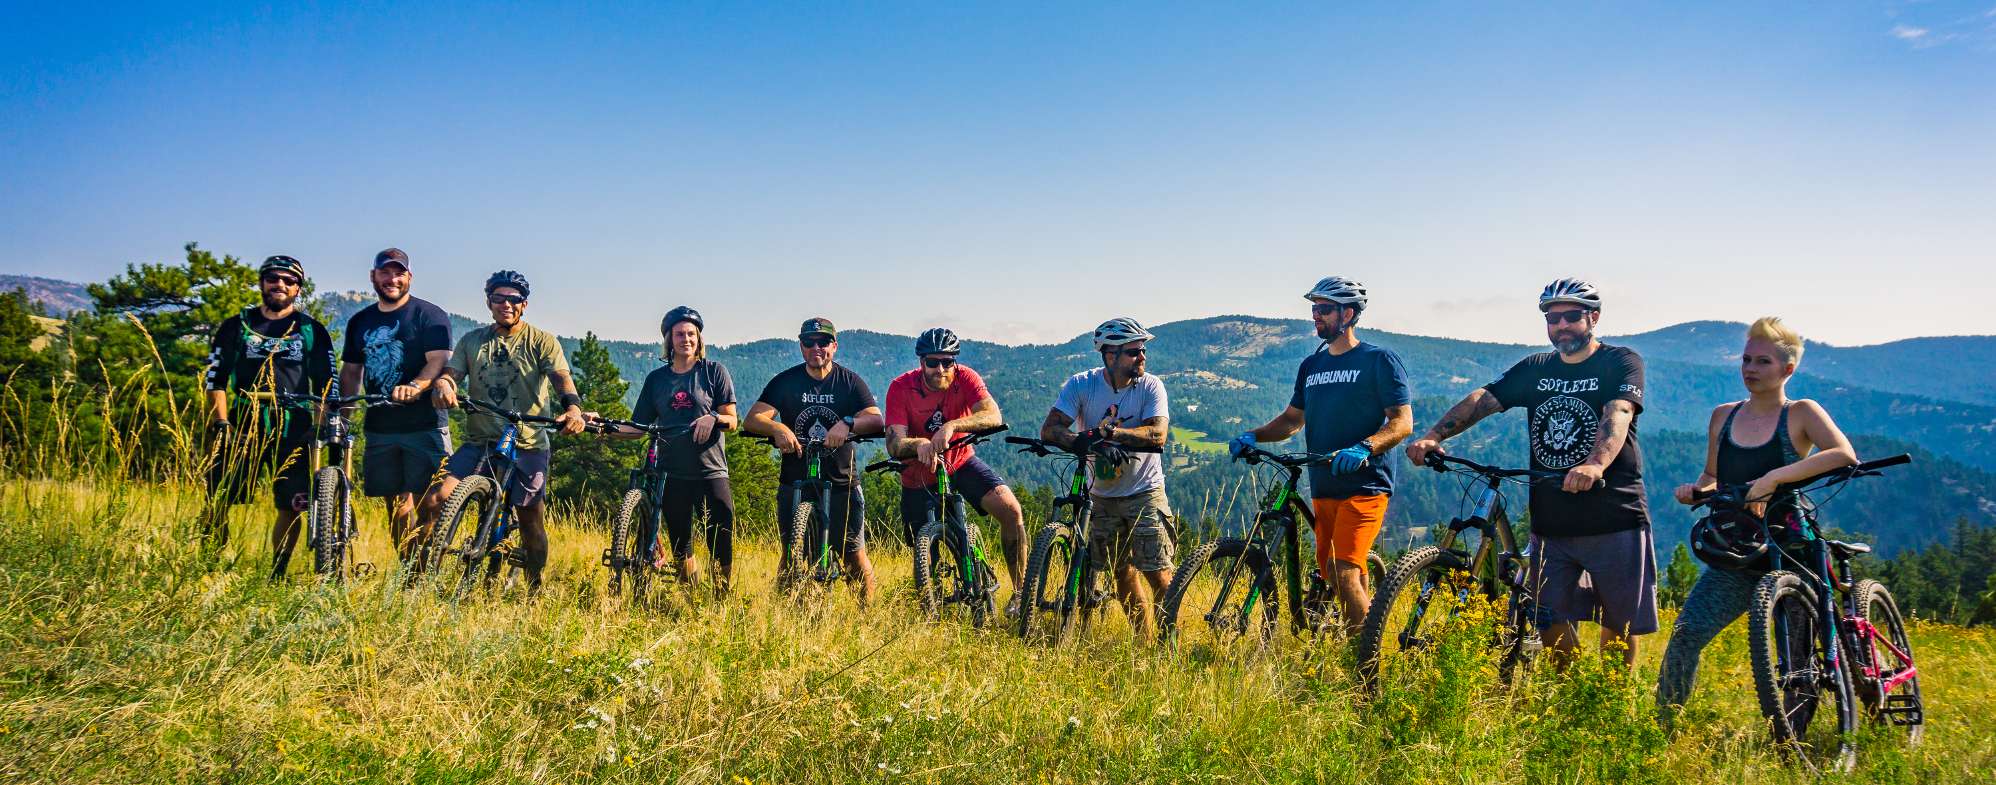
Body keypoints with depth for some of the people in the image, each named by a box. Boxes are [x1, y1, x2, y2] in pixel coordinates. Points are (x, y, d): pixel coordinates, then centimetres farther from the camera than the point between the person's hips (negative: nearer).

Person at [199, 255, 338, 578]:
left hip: (293, 431, 0)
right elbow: (215, 378, 8)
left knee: (291, 509, -2)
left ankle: (276, 577, 11)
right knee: (217, 504, -8)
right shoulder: (236, 326, 11)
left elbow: (327, 384, 9)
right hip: (243, 428, 0)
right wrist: (222, 423, -4)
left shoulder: (312, 331, 10)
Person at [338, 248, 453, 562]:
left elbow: (439, 361, -14)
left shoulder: (429, 315, -2)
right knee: (395, 504, 5)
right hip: (379, 427, 5)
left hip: (424, 426, -5)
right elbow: (351, 371, 20)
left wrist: (415, 386, -33)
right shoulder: (360, 321, 16)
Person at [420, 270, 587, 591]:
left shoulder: (541, 341, 2)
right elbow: (451, 372, 2)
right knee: (435, 499, -14)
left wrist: (572, 406, -34)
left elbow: (561, 377, -13)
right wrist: (443, 385, -24)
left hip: (528, 444, -2)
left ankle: (535, 592, 16)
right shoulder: (472, 341, 12)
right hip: (479, 441, 2)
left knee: (531, 520, -1)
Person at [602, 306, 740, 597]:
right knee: (681, 549, 7)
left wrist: (713, 418, -20)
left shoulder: (714, 371, 4)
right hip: (672, 473, 3)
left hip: (711, 471, -3)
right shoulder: (656, 379, 12)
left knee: (722, 546, -10)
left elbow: (732, 420, 1)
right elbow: (639, 427, 11)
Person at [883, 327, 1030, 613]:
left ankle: (1020, 592, -9)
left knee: (1011, 510, -21)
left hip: (961, 464, 1)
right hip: (919, 477, 0)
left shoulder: (965, 378, -17)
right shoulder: (901, 387, -19)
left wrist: (952, 425, -51)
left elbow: (994, 416, -34)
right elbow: (894, 444, -27)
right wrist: (919, 444, -50)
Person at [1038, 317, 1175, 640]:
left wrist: (1109, 432, -37)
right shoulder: (1081, 384, -9)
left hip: (1144, 491, -2)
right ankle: (1143, 643, 23)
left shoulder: (1151, 386, -10)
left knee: (1158, 574, -9)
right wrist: (1093, 443, -35)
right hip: (1103, 495, 2)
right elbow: (1049, 429, -20)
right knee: (1123, 574, 10)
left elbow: (1157, 435, -24)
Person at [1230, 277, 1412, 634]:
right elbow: (1293, 418, 22)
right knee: (1330, 577, 9)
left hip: (1364, 486, -7)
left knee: (1346, 574, -18)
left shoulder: (1379, 361, -4)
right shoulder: (1311, 365, 15)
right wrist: (1253, 436, 3)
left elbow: (1403, 422, -10)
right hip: (1322, 487, 7)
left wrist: (1363, 447, -28)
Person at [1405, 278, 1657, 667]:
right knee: (1552, 624, 5)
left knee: (1619, 623, 6)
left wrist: (1596, 463, -43)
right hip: (1551, 522, 4)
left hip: (1613, 520, -4)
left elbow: (1618, 414, -23)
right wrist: (1433, 437, -20)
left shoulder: (1621, 362, -3)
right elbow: (1482, 399, -3)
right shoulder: (1535, 369, 11)